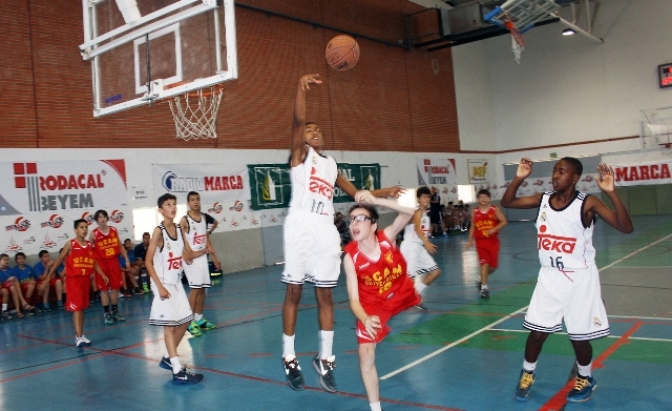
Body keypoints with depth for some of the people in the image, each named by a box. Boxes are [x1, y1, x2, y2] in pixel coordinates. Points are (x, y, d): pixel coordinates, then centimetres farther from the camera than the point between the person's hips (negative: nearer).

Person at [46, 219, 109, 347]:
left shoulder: (89, 245, 8)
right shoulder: (70, 244, -7)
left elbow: (94, 262, 14)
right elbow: (59, 260, -2)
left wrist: (102, 275, 5)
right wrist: (49, 274, 0)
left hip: (85, 279, 6)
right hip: (73, 280, -5)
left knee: (82, 308, 12)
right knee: (76, 308, -9)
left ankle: (80, 335, 22)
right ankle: (78, 337, -11)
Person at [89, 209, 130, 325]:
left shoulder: (114, 230, 4)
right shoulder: (94, 233, -6)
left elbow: (120, 246, 11)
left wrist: (126, 259, 8)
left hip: (113, 261, 3)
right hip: (101, 263, -3)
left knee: (116, 287, 8)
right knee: (104, 289, 3)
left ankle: (115, 311, 22)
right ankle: (107, 313, 12)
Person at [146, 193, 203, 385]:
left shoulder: (179, 229, 6)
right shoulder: (158, 232, -15)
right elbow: (148, 262, -16)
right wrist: (160, 286, -19)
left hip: (177, 283, 8)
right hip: (163, 284, -8)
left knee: (184, 322, 13)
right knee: (169, 325, -7)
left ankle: (168, 358, 29)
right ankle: (178, 372, -6)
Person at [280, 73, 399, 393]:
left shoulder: (331, 163, 23)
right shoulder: (300, 154, 7)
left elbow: (355, 193, 29)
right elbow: (298, 121, -11)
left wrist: (385, 193, 16)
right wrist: (302, 88, -27)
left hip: (326, 229, 5)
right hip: (301, 226, -5)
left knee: (325, 295, 6)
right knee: (293, 293, 2)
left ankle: (325, 359, 16)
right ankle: (289, 359, 12)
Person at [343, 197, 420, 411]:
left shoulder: (387, 237, -27)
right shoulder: (350, 257, -28)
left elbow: (410, 211, -42)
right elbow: (354, 299, -28)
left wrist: (375, 200, -50)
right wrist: (365, 320, -49)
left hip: (402, 294, 3)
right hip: (373, 306, -2)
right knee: (365, 354, -14)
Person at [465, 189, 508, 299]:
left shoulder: (495, 209, -4)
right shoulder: (475, 211, 1)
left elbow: (504, 222, -10)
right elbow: (473, 227, 10)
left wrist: (494, 229, -24)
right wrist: (470, 241, 8)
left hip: (493, 240, 1)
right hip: (480, 241, -1)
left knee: (493, 266, 5)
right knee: (484, 263, -11)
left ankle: (483, 280, 31)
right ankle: (484, 287, -6)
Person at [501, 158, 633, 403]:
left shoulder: (588, 203, -14)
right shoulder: (543, 199, -1)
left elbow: (626, 227, -22)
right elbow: (507, 202, 5)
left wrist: (611, 192, -35)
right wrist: (519, 178, -12)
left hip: (580, 278, -3)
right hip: (550, 276, 4)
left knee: (579, 337, 6)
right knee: (537, 332, 7)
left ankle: (585, 380, 33)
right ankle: (528, 374, 31)